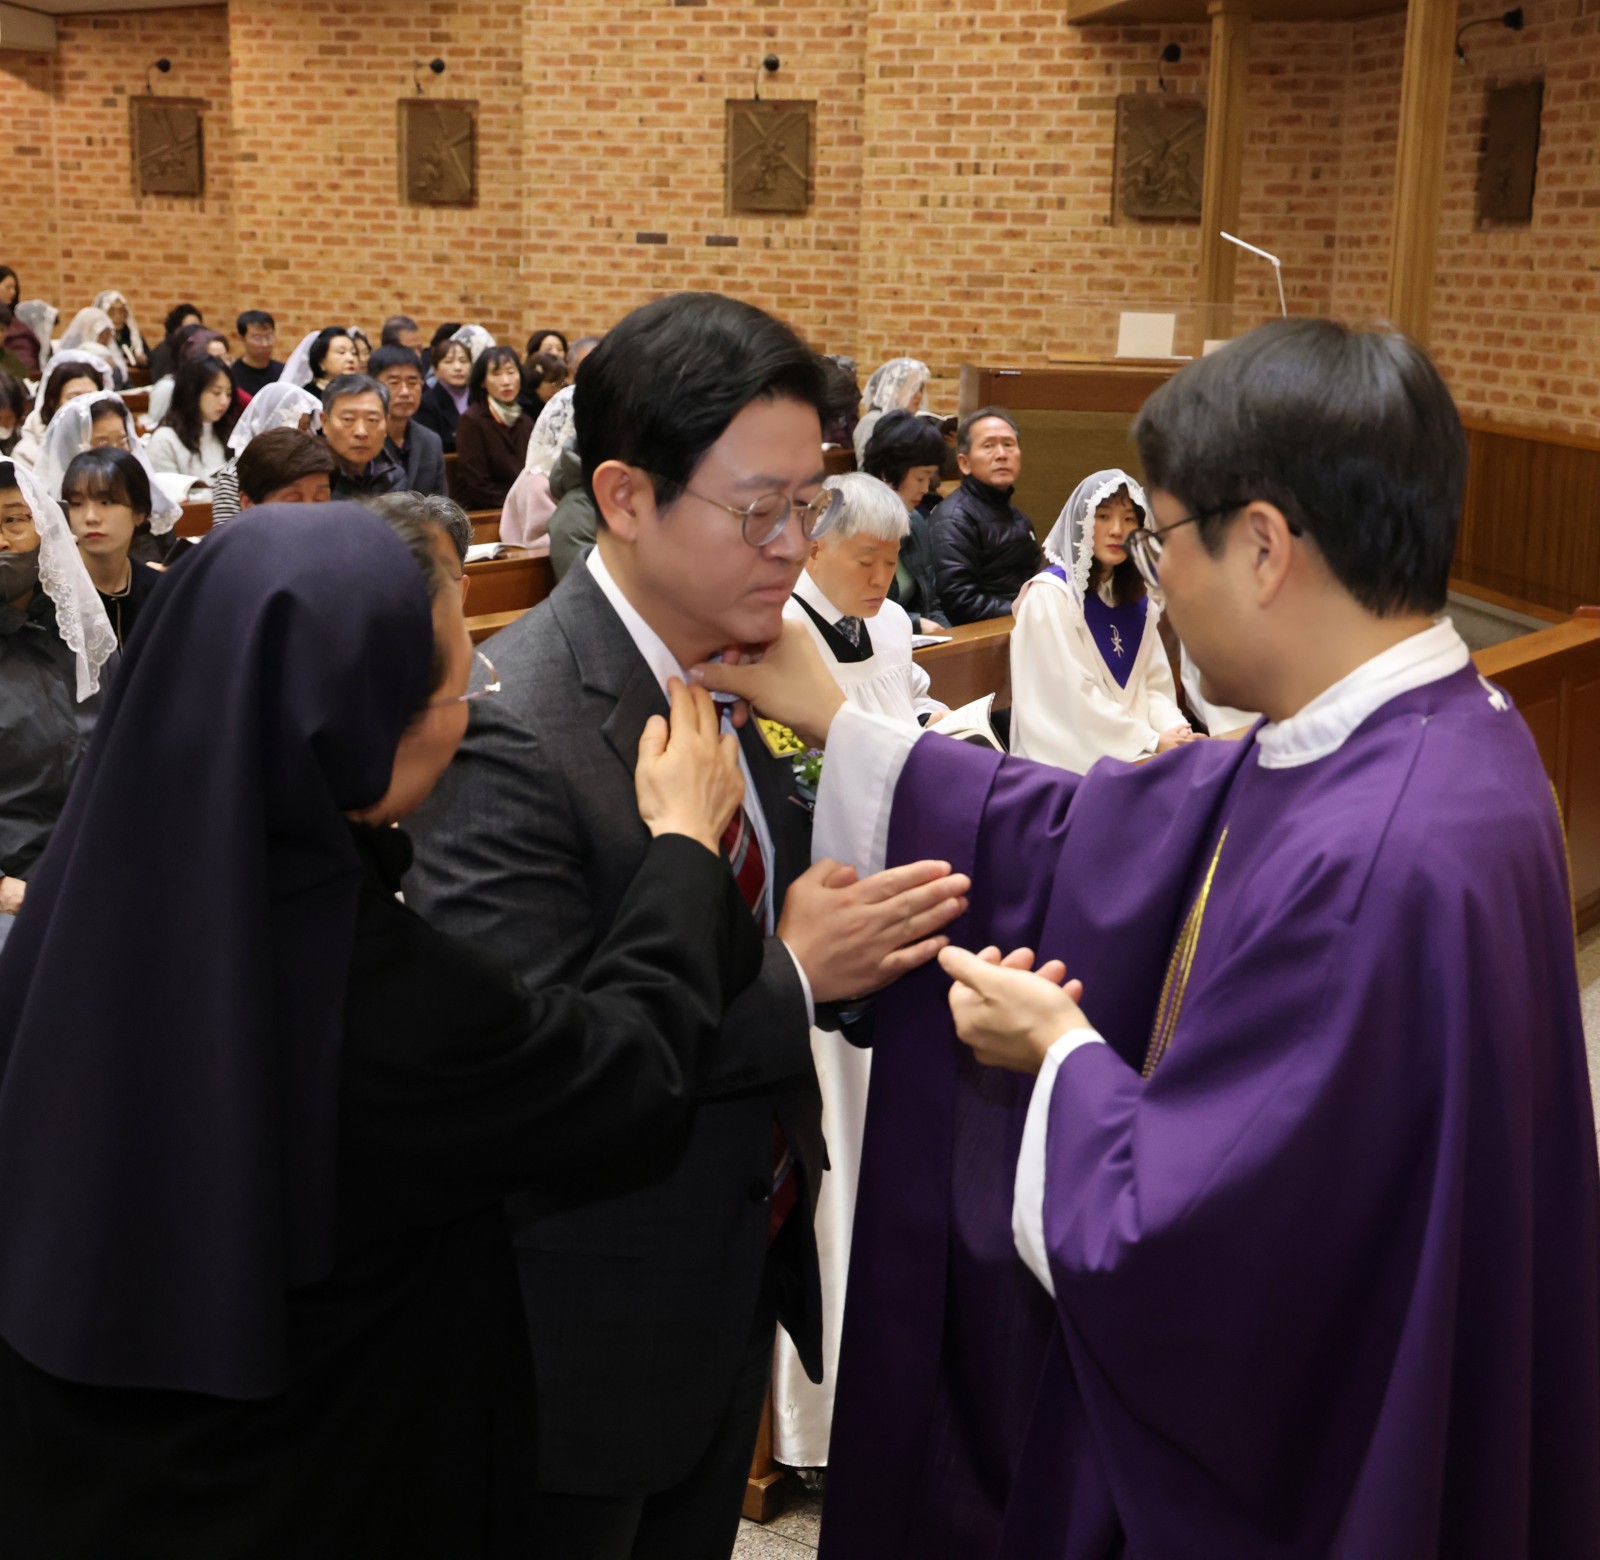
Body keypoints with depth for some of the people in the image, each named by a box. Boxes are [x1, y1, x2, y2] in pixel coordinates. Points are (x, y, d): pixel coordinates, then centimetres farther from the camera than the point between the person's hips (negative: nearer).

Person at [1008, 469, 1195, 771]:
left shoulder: (1138, 597, 13)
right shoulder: (1050, 593, -9)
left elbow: (1155, 683, 10)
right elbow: (1074, 695, -15)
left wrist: (1173, 728, -10)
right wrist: (1152, 741, -15)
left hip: (1136, 752, 7)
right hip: (1068, 756, -7)